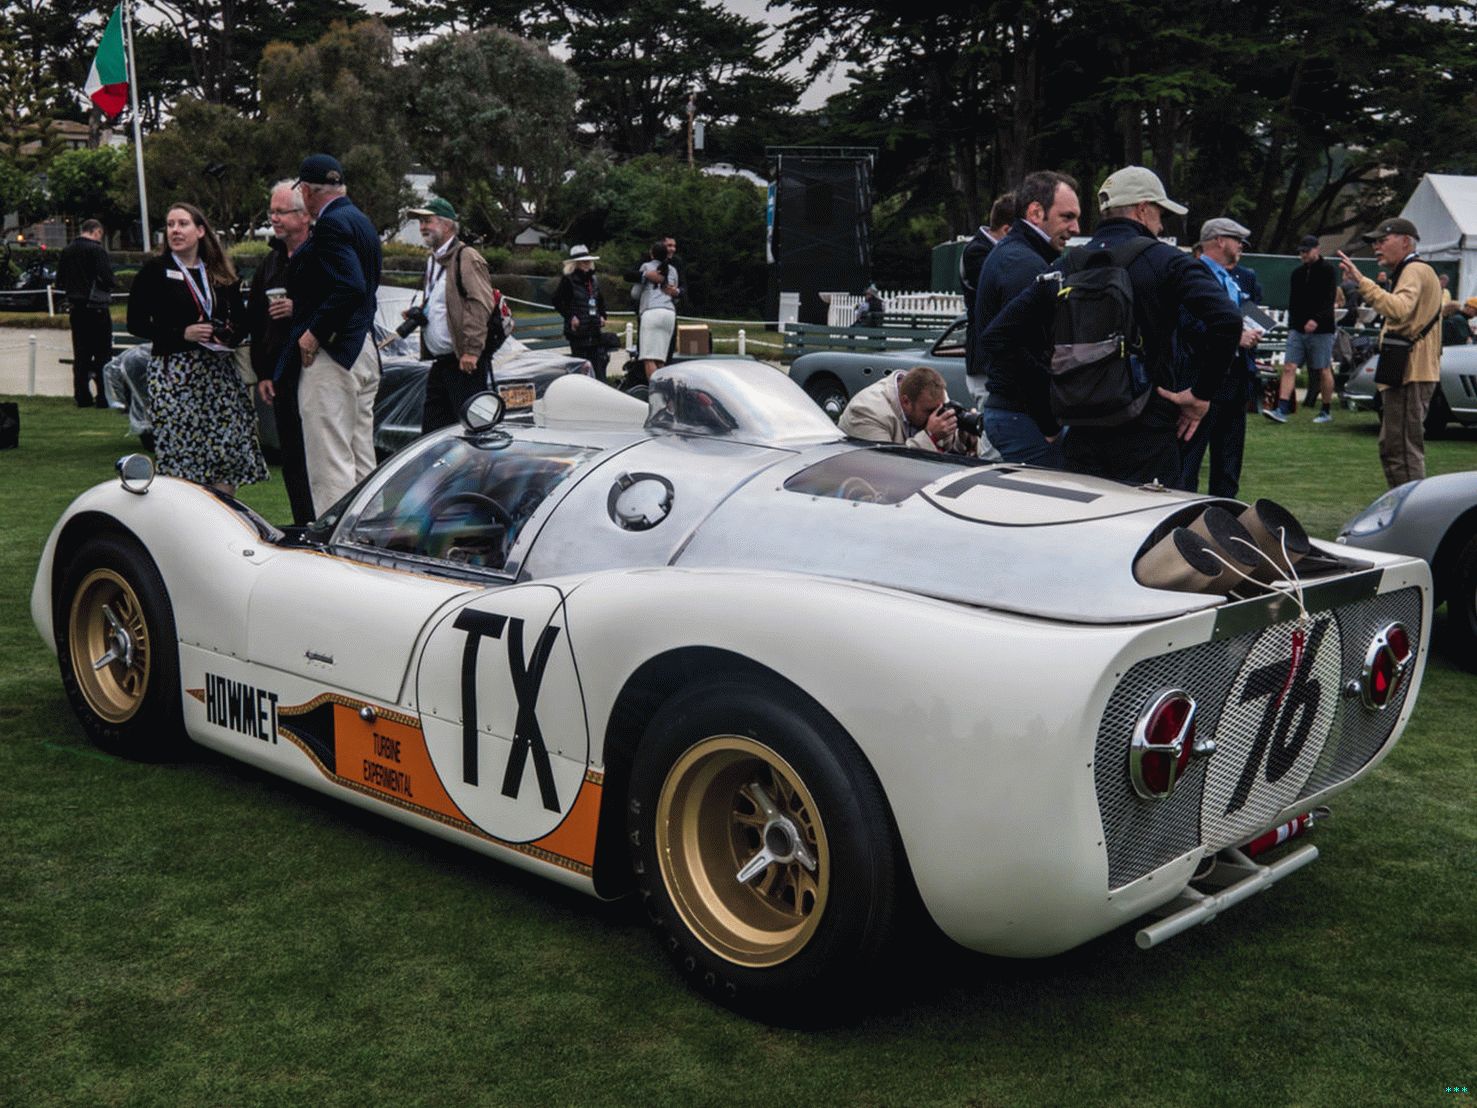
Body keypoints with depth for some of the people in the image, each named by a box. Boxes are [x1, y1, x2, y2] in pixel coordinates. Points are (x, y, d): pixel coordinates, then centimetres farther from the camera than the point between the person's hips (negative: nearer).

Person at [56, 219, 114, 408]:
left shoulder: (67, 252, 9)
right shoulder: (97, 250, -11)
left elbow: (60, 280, 13)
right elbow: (107, 279, -16)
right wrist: (107, 289, 3)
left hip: (75, 308, 6)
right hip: (96, 307, -6)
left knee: (81, 355, 10)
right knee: (102, 354, -2)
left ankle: (82, 397, 10)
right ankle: (103, 397, -4)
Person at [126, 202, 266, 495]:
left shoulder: (221, 273, 15)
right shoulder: (154, 271, 3)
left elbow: (241, 320, 19)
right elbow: (136, 323, -2)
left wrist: (230, 334, -4)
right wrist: (183, 334, -14)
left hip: (219, 371, 4)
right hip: (173, 372, -4)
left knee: (231, 451, -2)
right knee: (180, 457, -8)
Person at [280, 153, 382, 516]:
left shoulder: (331, 224, -13)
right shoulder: (361, 221, 17)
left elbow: (350, 287, -25)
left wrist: (315, 333, -18)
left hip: (331, 354, -10)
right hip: (364, 352, 10)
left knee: (329, 466, -8)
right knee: (362, 463, 14)